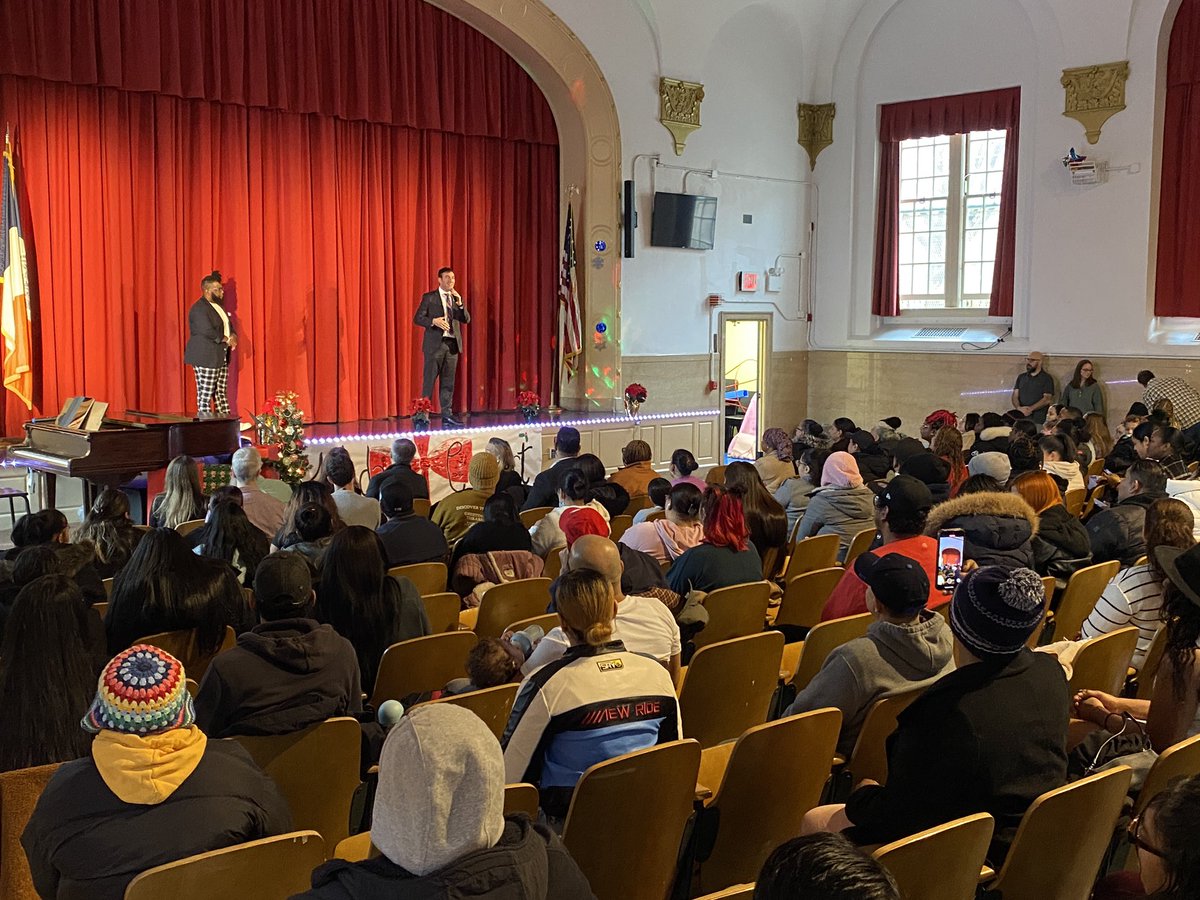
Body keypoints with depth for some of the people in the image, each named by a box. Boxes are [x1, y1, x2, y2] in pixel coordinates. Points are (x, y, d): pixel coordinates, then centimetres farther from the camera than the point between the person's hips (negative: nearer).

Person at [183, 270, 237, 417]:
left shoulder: (218, 306, 16)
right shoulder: (199, 308, -14)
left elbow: (229, 326, 19)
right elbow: (208, 331, -24)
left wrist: (233, 336, -3)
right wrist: (226, 339, -13)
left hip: (221, 357, 9)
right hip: (205, 358, -9)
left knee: (221, 393, 10)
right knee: (205, 394, -4)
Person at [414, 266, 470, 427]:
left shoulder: (457, 298, 14)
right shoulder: (429, 297, 1)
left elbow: (466, 320, 6)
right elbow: (417, 319, -4)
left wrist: (460, 303, -8)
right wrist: (433, 321, -20)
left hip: (452, 344, 4)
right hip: (435, 344, -4)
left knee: (448, 381, 6)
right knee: (429, 380, -3)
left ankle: (447, 414, 9)